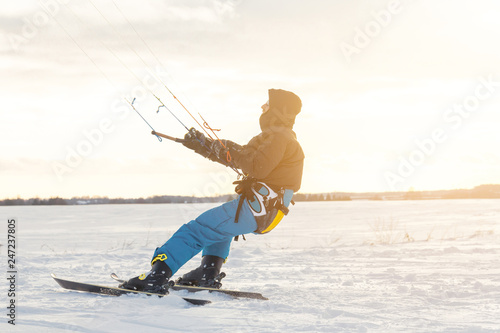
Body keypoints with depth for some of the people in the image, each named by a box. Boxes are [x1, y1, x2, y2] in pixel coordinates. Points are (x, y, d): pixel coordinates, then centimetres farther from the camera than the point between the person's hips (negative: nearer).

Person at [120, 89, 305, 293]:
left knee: (195, 230, -14)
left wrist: (230, 151, -12)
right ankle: (208, 276, 21)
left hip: (253, 208, -11)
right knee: (219, 221, 38)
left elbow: (258, 168, -24)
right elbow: (241, 158, 27)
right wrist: (204, 145, 23)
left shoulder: (279, 137, -9)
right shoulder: (278, 136, 25)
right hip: (262, 212, 11)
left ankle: (155, 277, -23)